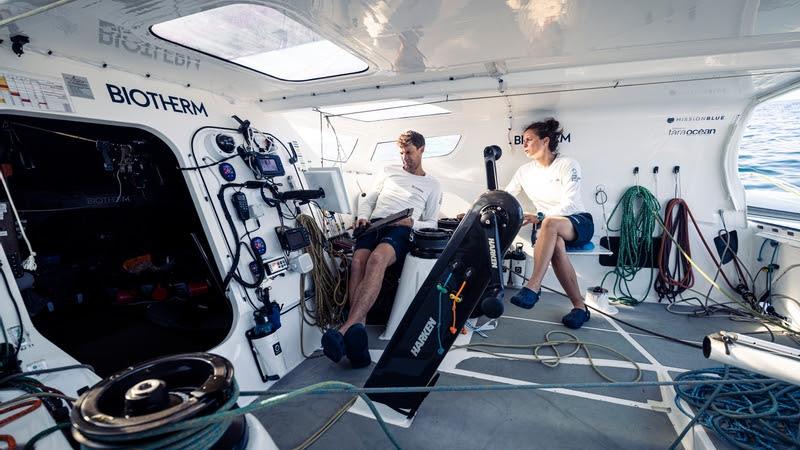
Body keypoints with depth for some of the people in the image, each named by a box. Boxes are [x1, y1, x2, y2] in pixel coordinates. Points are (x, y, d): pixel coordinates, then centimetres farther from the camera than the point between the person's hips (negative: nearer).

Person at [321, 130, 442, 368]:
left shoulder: (432, 184, 22)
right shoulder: (389, 171, 29)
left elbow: (431, 223, 16)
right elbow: (368, 199, 25)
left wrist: (411, 223, -5)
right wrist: (362, 217, 3)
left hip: (401, 230, -3)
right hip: (374, 224, 3)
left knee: (377, 259, -38)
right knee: (358, 261, -32)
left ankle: (345, 330, -48)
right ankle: (358, 334, -41)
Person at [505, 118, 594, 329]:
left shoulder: (568, 165, -7)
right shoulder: (525, 171, 8)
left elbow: (569, 205, -17)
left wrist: (539, 217, -30)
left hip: (578, 223, -3)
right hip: (547, 227, 3)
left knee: (549, 223, -39)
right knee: (555, 244, -36)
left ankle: (533, 287, -41)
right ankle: (579, 306, -26)